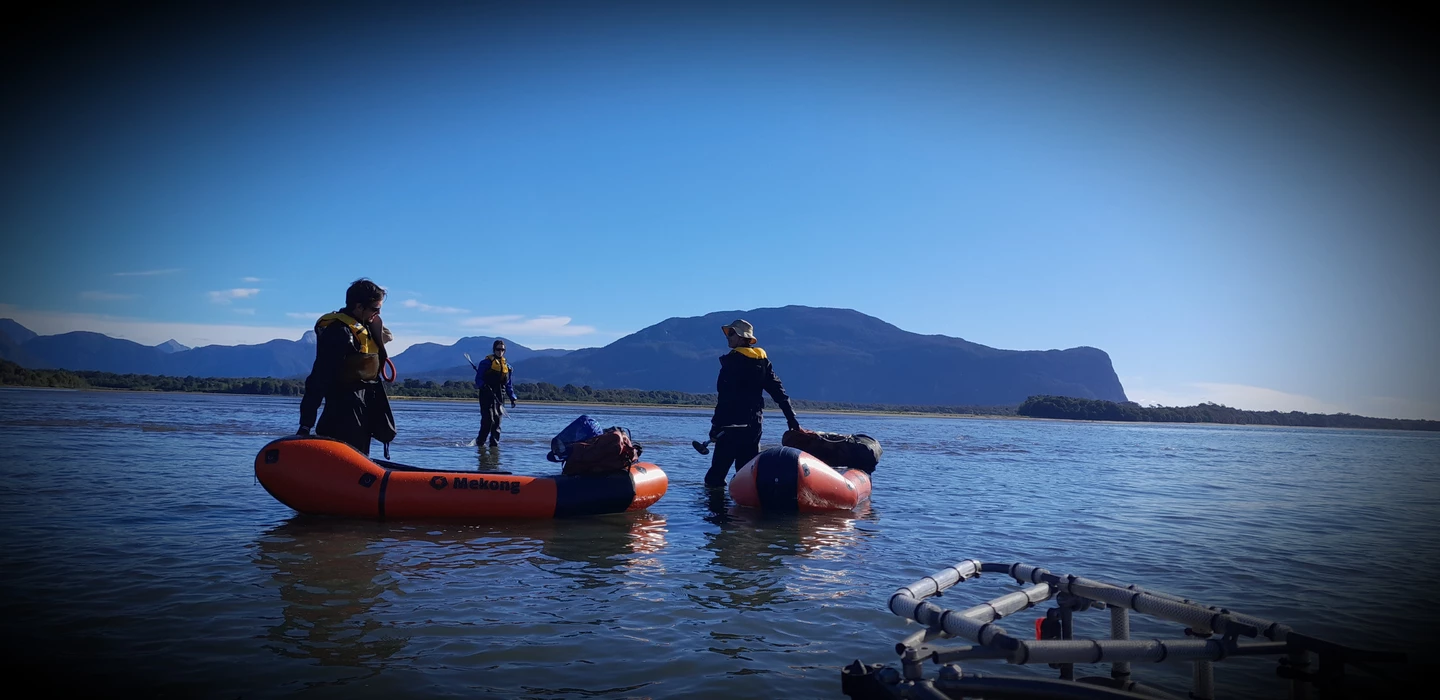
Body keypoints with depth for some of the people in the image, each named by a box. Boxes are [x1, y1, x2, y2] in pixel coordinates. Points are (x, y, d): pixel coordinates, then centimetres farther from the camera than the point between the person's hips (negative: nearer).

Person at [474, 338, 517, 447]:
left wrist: (512, 397, 12)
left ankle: (494, 443, 9)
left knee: (497, 422, 4)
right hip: (487, 396, -5)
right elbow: (478, 379, -3)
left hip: (500, 397, 5)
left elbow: (509, 384, 21)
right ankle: (479, 442, -2)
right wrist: (483, 385, -23)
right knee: (488, 420, -14)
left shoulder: (507, 366, 17)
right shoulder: (486, 363, 1)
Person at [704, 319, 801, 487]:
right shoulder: (763, 361, 11)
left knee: (717, 471, -4)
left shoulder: (732, 360, -10)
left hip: (732, 424, -7)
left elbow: (725, 399, -15)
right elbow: (778, 391, 10)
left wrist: (716, 426, -13)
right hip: (754, 424, 7)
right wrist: (791, 418, 11)